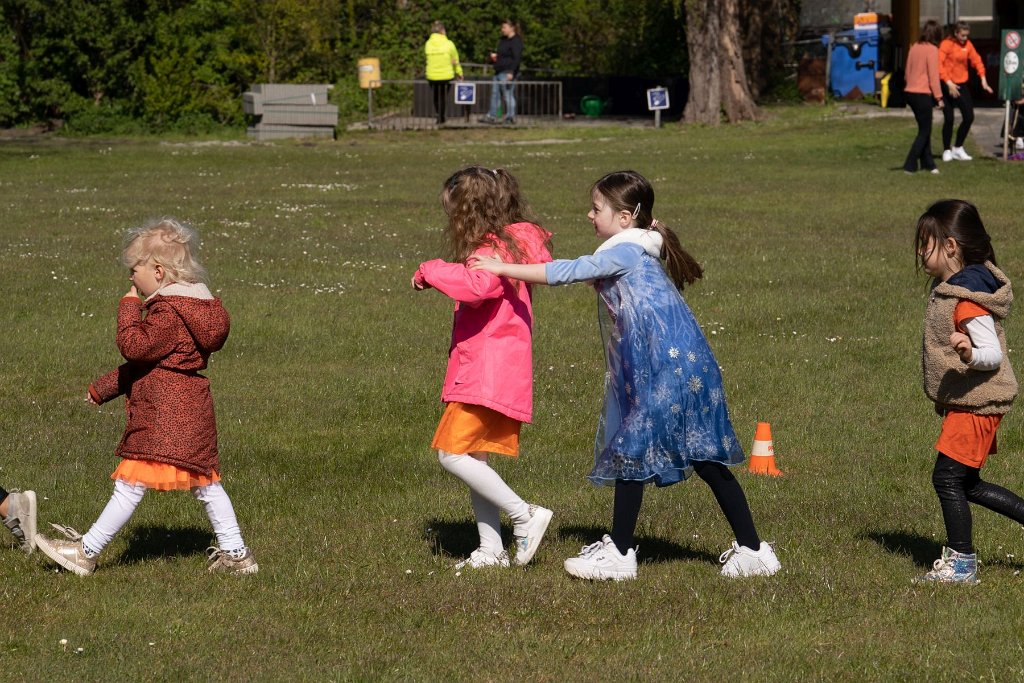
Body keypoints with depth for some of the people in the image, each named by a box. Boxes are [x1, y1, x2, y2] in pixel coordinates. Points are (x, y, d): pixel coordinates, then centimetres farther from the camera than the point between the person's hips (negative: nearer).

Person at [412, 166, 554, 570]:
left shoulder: (491, 252, -14)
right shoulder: (512, 243, 16)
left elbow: (476, 285, -36)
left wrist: (431, 272, -22)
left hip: (488, 374, -11)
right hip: (482, 373, 11)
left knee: (453, 453, -14)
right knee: (471, 458, 11)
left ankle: (525, 516, -11)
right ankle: (491, 550, 11)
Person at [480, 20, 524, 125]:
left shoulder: (516, 41, -11)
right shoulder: (502, 40, 19)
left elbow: (517, 58, -18)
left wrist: (511, 72, -25)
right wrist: (494, 55, 10)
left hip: (507, 73, -10)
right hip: (499, 72, 10)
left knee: (508, 94, -6)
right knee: (495, 94, 11)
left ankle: (510, 117, 0)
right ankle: (492, 116, 15)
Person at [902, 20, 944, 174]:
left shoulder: (915, 47, 9)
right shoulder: (932, 49, -12)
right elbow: (933, 75, -13)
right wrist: (939, 97, -9)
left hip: (910, 92, 7)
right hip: (923, 94, -7)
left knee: (924, 130, 16)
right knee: (924, 131, 1)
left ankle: (927, 163, 19)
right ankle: (910, 165, -4)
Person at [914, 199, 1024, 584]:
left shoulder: (968, 298, -21)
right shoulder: (949, 288, 9)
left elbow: (993, 353, -24)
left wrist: (969, 354, -43)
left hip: (977, 403, -10)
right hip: (964, 402, 10)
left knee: (947, 477, -7)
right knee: (967, 485, 15)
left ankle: (960, 562, 1)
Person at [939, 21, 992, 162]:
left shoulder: (967, 45, 6)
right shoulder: (946, 44, -11)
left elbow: (976, 61, 9)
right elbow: (939, 64, -20)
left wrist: (983, 80, -2)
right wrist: (949, 83, -27)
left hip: (962, 85, 5)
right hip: (947, 86, -5)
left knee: (969, 117, 2)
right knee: (949, 119, -4)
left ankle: (958, 148, 16)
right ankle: (947, 150, 10)